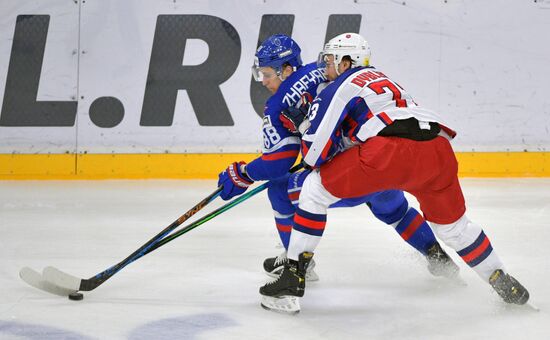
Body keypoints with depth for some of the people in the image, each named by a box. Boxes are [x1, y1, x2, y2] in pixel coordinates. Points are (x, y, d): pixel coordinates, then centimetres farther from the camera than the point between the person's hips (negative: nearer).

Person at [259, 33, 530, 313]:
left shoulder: (341, 86, 13)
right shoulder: (382, 79, 36)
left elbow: (315, 151, 8)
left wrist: (314, 161, 30)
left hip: (392, 151, -7)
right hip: (438, 150, 7)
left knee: (315, 189, 6)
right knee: (452, 224, 30)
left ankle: (292, 279, 1)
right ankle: (502, 281, 37)